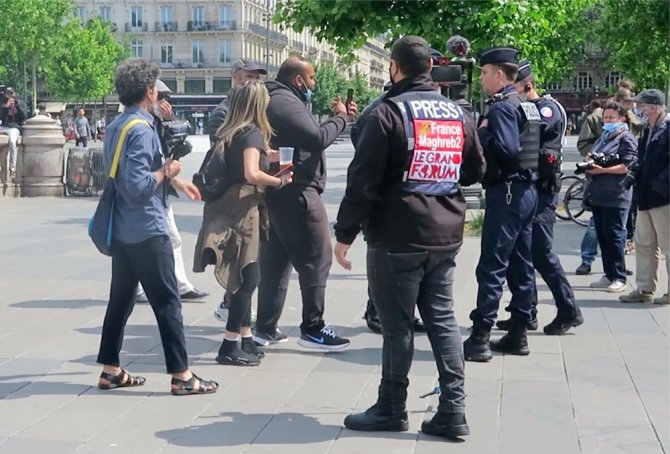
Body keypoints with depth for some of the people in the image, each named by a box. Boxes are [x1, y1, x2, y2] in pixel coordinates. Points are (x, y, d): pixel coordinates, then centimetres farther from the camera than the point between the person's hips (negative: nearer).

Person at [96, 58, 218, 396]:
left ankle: (110, 370, 21)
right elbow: (138, 186, -26)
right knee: (167, 302, -3)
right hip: (147, 230, -9)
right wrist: (167, 171, -11)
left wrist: (174, 181, 17)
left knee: (121, 299, 14)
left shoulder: (116, 126, 10)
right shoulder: (141, 129, -19)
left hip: (123, 229, 9)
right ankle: (181, 376, 2)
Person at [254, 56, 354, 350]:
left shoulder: (275, 101, 18)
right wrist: (340, 118, -10)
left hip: (275, 191, 11)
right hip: (296, 192, -11)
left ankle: (266, 328, 17)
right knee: (316, 259, -3)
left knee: (275, 260, 13)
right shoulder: (286, 102, -16)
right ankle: (312, 329, 2)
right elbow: (318, 139, -24)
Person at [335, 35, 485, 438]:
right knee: (443, 319, 10)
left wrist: (345, 234, -6)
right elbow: (476, 171, 19)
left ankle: (391, 409, 13)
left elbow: (363, 180, -12)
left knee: (398, 323, 3)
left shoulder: (389, 113, -9)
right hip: (446, 235, 5)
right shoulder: (459, 113, 9)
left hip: (400, 236, -5)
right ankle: (453, 411, 8)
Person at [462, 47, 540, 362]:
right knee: (521, 265, 12)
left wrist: (483, 132, -11)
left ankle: (479, 339, -5)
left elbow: (506, 150, -25)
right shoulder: (526, 106, 15)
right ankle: (517, 334, 18)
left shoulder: (502, 107, -13)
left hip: (506, 192, -10)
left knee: (491, 267, -7)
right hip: (526, 190, 10)